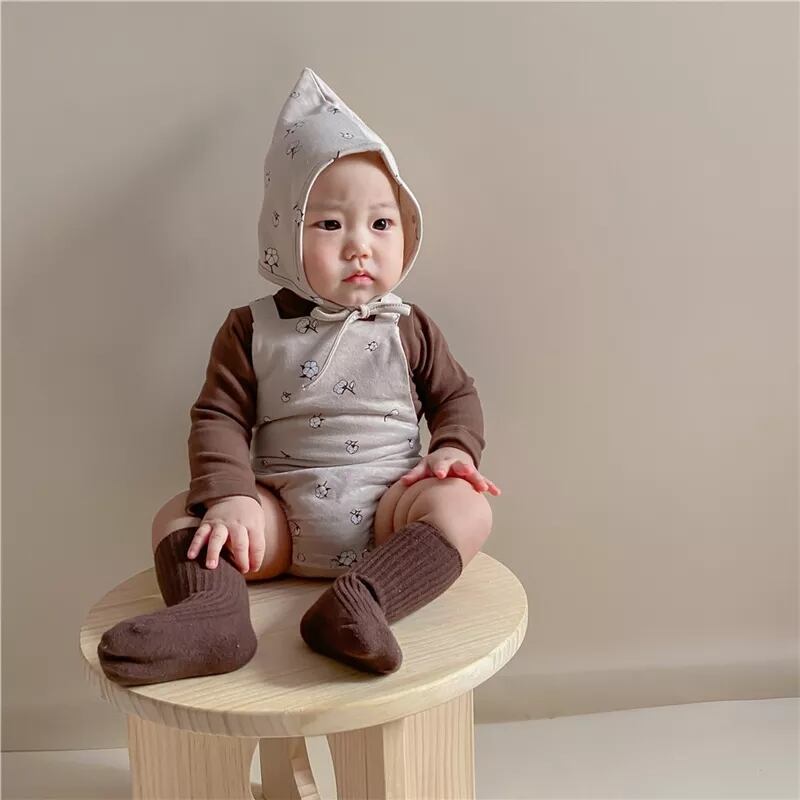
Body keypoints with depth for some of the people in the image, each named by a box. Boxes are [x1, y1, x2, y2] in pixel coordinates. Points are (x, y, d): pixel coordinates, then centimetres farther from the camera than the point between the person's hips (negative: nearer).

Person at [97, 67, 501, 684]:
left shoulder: (407, 328, 7)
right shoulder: (254, 329, 4)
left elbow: (457, 395, 13)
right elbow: (219, 417, -1)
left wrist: (455, 448, -9)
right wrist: (229, 496, -18)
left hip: (389, 508, 0)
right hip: (282, 515, 1)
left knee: (465, 507, -28)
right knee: (180, 516, -18)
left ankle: (361, 601, -45)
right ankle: (214, 614, -42)